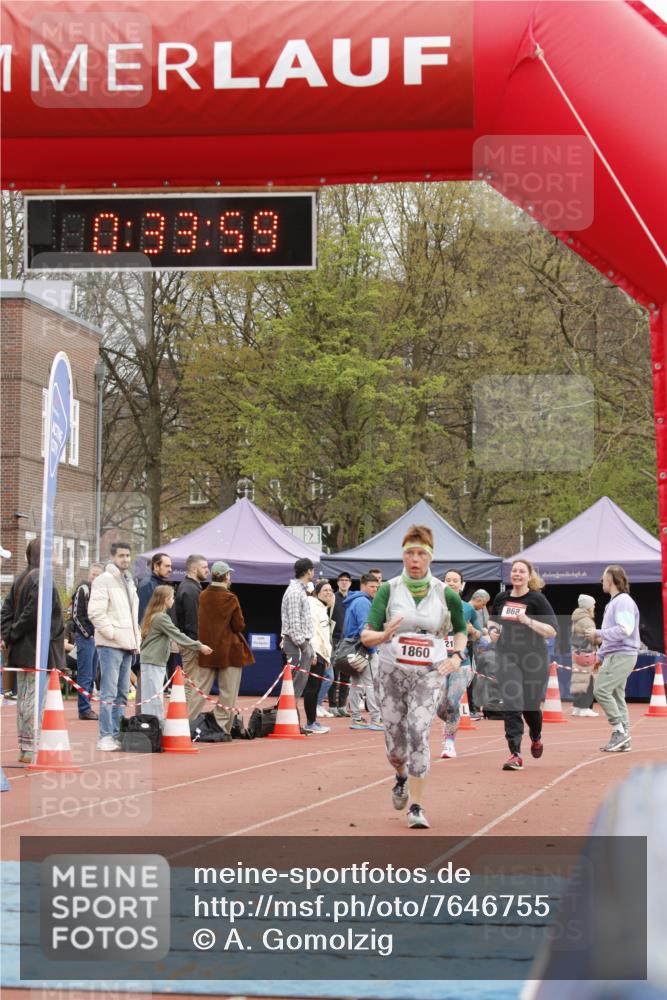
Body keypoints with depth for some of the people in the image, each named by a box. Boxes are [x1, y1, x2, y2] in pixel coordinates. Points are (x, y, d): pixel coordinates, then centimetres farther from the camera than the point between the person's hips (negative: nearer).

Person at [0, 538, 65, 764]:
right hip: (38, 651, -9)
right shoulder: (40, 579, -15)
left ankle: (24, 747, 18)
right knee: (34, 699, -7)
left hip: (21, 652, 9)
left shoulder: (20, 579, 13)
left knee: (23, 699, 13)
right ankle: (31, 748, -6)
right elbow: (34, 611, -22)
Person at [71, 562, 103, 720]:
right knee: (85, 676, -7)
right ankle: (84, 709, -5)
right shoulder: (83, 590, -7)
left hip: (97, 637, 8)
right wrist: (87, 633, -12)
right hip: (85, 637, -8)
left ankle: (86, 708, 15)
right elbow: (76, 615, -11)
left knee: (92, 676, 10)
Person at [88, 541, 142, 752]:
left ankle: (117, 735, 16)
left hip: (127, 646, 9)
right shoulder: (104, 580, -7)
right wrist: (113, 633, -16)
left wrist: (136, 639, 15)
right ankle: (105, 737, -11)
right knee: (109, 692, -11)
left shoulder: (129, 582, 20)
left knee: (122, 693, 11)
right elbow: (95, 612, -16)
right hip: (110, 645, -9)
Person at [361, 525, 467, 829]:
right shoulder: (389, 590, -3)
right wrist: (384, 636, -30)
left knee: (419, 734, -19)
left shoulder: (444, 594, -1)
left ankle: (416, 807, -12)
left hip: (429, 675, -1)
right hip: (392, 673, 1)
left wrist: (456, 655, -3)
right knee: (394, 746, 5)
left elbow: (461, 630, 16)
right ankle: (402, 777, 42)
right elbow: (366, 635, -9)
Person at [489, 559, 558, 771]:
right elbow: (493, 620, 27)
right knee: (511, 704, -11)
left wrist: (528, 621, -22)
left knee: (531, 705, 7)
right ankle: (515, 754, -12)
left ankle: (536, 738, 40)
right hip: (506, 657, 2)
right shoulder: (501, 598, 8)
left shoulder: (537, 599, -5)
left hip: (534, 658, -2)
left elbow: (553, 631, -11)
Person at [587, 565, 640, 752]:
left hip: (621, 656, -10)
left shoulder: (623, 601, -12)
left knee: (601, 689, -16)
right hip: (614, 655, 10)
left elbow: (624, 630, -23)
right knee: (616, 695, 8)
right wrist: (600, 655, 25)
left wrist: (598, 633, -16)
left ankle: (619, 731, -13)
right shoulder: (613, 602, 20)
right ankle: (623, 741, 9)